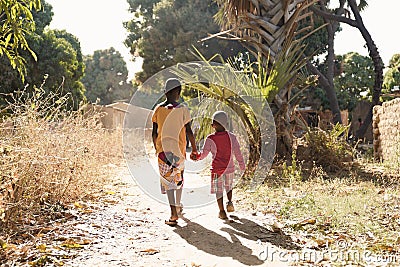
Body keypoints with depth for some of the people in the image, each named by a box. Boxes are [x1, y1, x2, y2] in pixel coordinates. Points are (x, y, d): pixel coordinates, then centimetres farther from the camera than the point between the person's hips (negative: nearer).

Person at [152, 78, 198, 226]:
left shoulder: (158, 109, 1)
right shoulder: (182, 109, -6)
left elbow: (154, 133, 4)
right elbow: (188, 131, -7)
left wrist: (156, 148, 18)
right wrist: (194, 148, 2)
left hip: (163, 148, 1)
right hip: (179, 148, 0)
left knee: (168, 180, -2)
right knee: (179, 176, 21)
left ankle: (174, 214, -13)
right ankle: (178, 206, 37)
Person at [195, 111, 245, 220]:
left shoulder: (210, 139, -11)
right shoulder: (231, 137, -5)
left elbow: (203, 154, -3)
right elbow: (237, 152, 0)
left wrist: (197, 156, 19)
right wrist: (241, 164, 13)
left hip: (217, 168, -2)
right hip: (230, 168, 2)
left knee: (219, 190, 8)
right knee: (228, 186, 25)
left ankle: (222, 211, 8)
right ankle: (230, 202, 5)